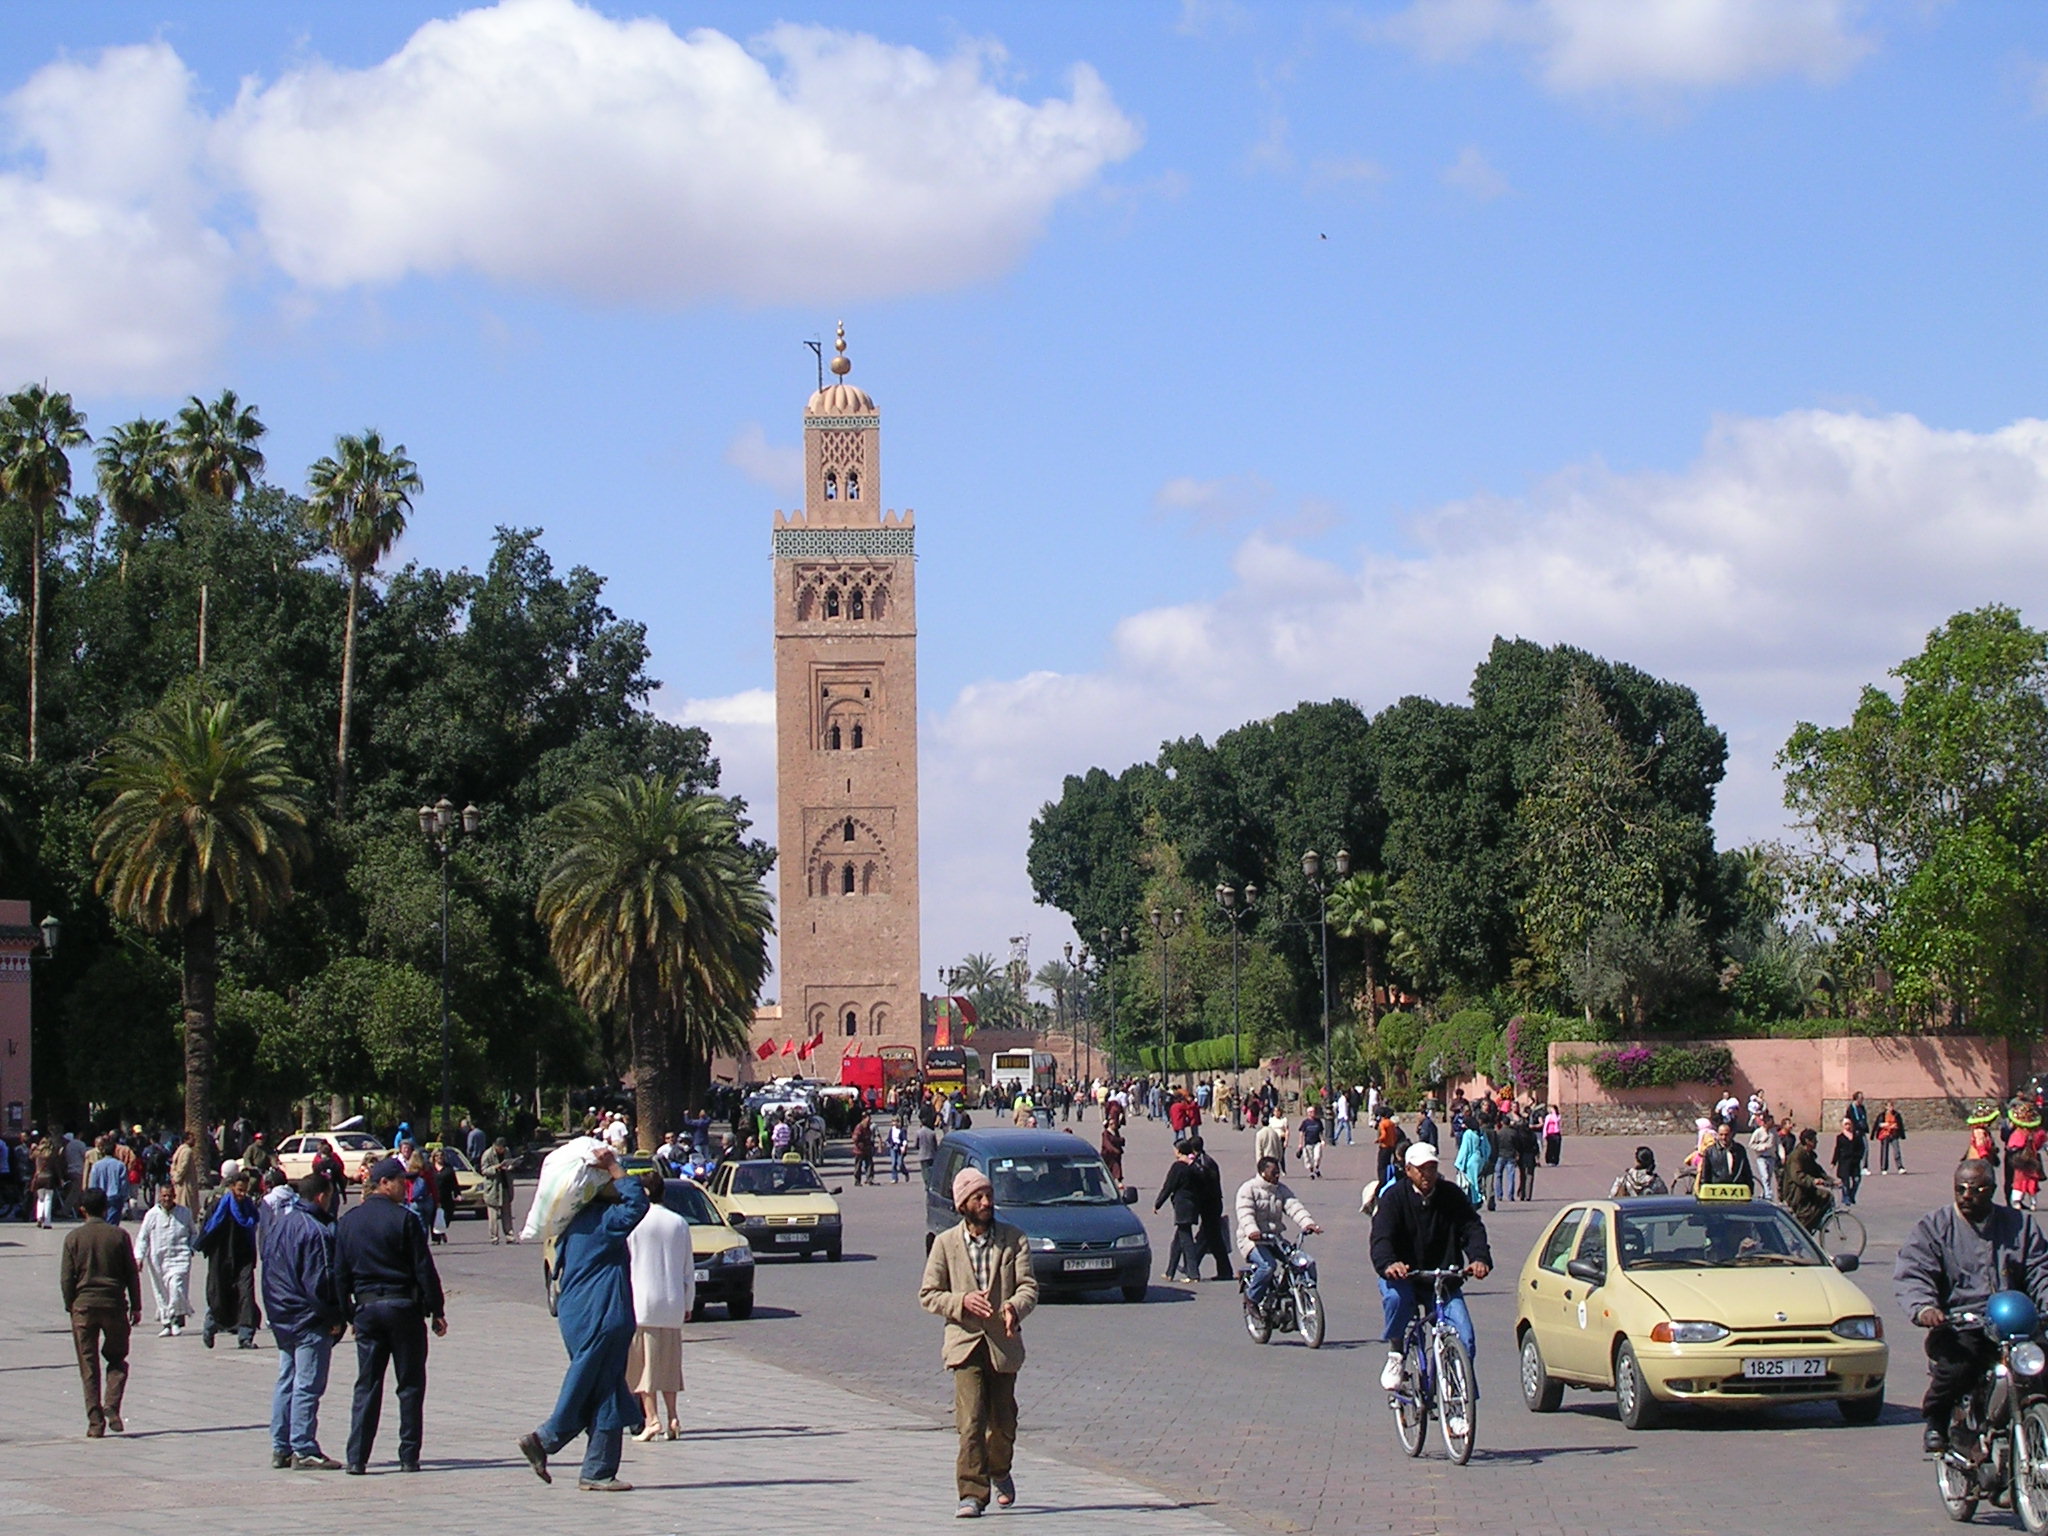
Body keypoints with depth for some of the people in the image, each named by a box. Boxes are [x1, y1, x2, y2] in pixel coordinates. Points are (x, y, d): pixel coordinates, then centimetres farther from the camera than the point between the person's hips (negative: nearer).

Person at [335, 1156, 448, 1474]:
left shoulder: (347, 1222, 6)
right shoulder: (403, 1219, -9)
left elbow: (340, 1274, 8)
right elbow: (424, 1269, -9)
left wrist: (348, 1314, 15)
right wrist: (436, 1310, -3)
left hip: (366, 1308, 4)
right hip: (403, 1306, -4)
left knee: (366, 1385, 6)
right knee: (410, 1385, 5)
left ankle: (357, 1457, -2)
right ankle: (409, 1456, 4)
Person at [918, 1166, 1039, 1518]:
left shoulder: (1013, 1239, 5)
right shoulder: (945, 1243, 3)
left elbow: (1029, 1286, -1)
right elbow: (928, 1294, 4)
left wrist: (1015, 1306, -24)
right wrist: (962, 1301, -15)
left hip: (1004, 1344, 2)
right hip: (965, 1342, -2)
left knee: (1003, 1423, 13)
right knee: (970, 1421, -14)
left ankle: (999, 1472, 41)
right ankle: (972, 1494, -13)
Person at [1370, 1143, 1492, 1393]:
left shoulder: (1452, 1195, 2)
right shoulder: (1394, 1197, -6)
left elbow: (1472, 1228, -8)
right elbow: (1381, 1236, -20)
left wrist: (1480, 1258, -31)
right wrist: (1388, 1263, -43)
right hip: (1403, 1275, -2)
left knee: (1464, 1340, -13)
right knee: (1396, 1296, -37)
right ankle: (1394, 1354, -10)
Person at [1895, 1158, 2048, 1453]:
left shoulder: (2020, 1226, 18)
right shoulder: (1933, 1227, 9)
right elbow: (1912, 1272, -4)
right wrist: (1923, 1307, -25)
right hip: (1958, 1325, -2)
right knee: (1957, 1362, -32)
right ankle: (1935, 1422, -2)